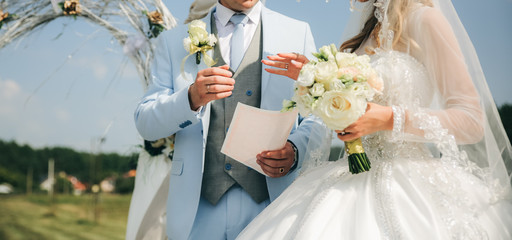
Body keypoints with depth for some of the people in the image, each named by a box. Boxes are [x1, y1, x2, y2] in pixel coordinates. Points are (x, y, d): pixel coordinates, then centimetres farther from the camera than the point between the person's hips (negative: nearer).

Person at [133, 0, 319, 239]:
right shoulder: (174, 41, 7)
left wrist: (295, 150, -17)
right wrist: (191, 98, -19)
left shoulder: (298, 33, 8)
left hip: (270, 202, 0)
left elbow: (317, 116, 4)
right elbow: (145, 124, 0)